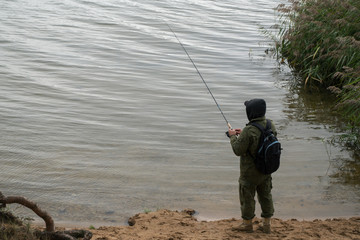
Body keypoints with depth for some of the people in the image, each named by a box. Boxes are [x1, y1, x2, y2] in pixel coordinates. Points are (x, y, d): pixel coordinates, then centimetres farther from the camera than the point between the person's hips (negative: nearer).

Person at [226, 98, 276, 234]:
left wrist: (232, 136, -5)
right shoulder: (270, 125, -7)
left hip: (250, 172, -6)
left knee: (247, 197, 13)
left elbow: (238, 150, -21)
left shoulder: (249, 131, -30)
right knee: (265, 195, 19)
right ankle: (266, 225, 29)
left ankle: (247, 223, 29)